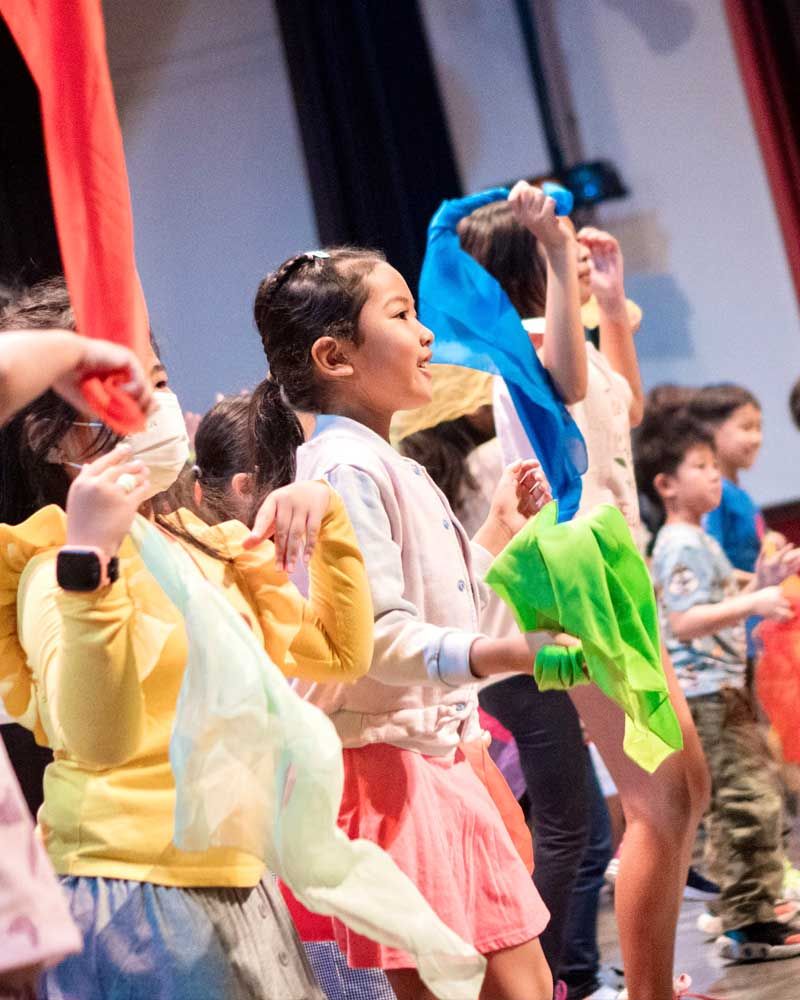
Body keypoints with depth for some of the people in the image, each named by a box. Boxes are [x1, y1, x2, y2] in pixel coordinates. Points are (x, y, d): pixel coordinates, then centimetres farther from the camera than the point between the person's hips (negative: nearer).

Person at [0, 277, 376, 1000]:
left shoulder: (201, 546, 11)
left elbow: (340, 654, 15)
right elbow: (96, 741, -30)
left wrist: (327, 522, 3)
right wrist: (90, 559, -38)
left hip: (237, 880, 8)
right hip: (135, 893, -8)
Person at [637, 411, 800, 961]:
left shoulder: (701, 541, 19)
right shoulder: (680, 546, -13)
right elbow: (684, 623, -22)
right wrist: (754, 603, -28)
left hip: (725, 684, 11)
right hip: (704, 689, -11)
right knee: (747, 801, -12)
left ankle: (756, 909, 23)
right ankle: (746, 926, -9)